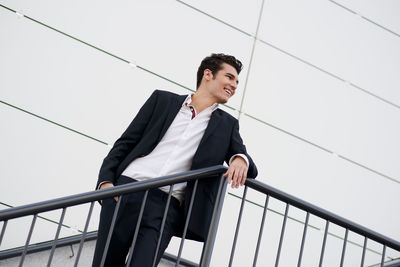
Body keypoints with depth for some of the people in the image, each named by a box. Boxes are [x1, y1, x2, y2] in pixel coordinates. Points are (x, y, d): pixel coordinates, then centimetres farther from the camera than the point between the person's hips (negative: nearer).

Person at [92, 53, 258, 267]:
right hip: (126, 191, 0)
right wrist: (106, 180, -3)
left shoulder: (227, 125, 18)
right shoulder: (163, 99, 14)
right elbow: (125, 143, 12)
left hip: (167, 208, 0)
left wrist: (240, 160, -14)